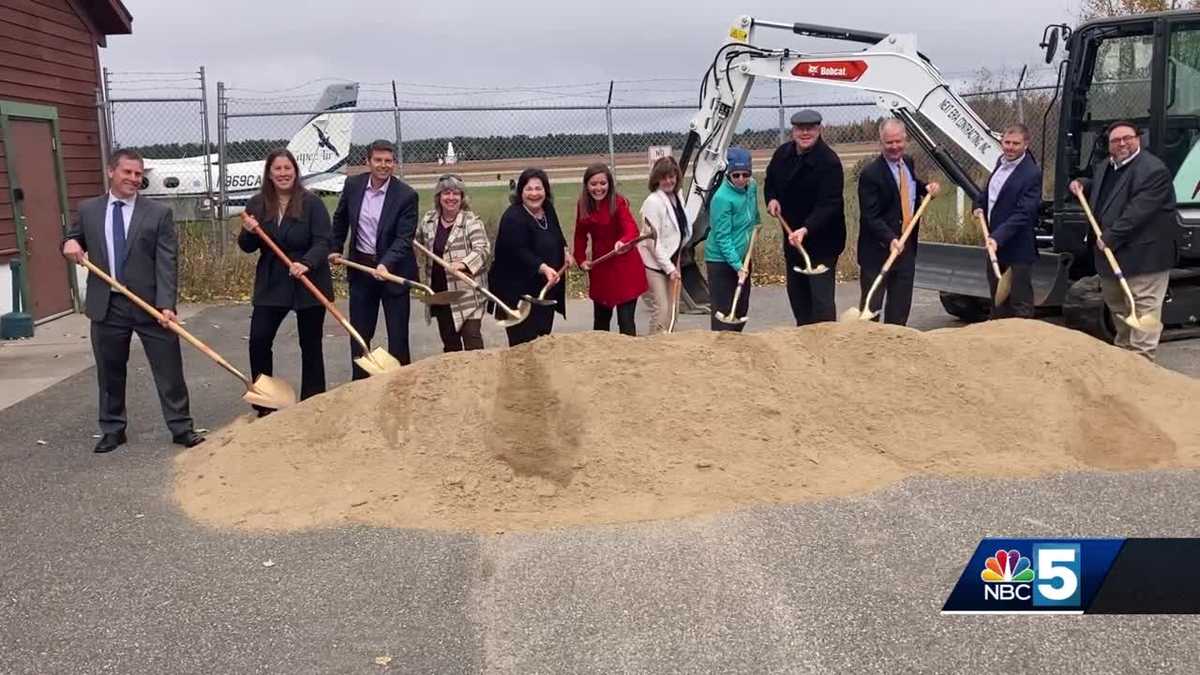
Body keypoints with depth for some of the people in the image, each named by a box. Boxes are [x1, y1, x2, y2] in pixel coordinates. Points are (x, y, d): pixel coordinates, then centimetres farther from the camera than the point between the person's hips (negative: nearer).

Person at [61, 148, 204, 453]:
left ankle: (181, 428, 14)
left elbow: (167, 262, -8)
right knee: (109, 371, 13)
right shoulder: (88, 210, 6)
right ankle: (113, 430, 28)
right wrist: (69, 243, -6)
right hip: (106, 305, 3)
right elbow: (73, 239, 21)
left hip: (149, 304, -2)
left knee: (169, 369, 2)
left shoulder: (159, 213, -2)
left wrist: (166, 304, -19)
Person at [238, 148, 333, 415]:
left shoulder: (312, 203, -10)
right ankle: (263, 403, 11)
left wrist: (306, 264, -34)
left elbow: (322, 242, -16)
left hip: (309, 284, -3)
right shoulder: (256, 204, 1)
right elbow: (248, 247, 6)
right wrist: (248, 232, -16)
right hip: (271, 284, 3)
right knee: (258, 340, -3)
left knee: (310, 345, 7)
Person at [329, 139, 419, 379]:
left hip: (393, 269, -4)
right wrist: (336, 248, 15)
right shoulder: (353, 185, -1)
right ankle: (360, 383, 24)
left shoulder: (406, 195, -14)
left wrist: (385, 264, -31)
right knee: (359, 332, 12)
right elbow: (340, 219, 16)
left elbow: (404, 238, -19)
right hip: (360, 268, 4)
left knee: (398, 334, 1)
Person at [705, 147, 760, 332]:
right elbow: (722, 238, -23)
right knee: (724, 311, -5)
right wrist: (737, 266, -27)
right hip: (721, 261, -8)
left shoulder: (752, 186, -1)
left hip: (743, 258, 8)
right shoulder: (722, 198, -23)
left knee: (742, 308, 16)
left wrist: (755, 225, 14)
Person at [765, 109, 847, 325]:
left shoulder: (829, 161, -19)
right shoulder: (782, 154, 3)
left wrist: (806, 229, -39)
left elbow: (828, 204, -26)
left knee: (821, 295, -11)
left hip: (822, 240, -8)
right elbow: (770, 181, 21)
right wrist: (772, 199, -1)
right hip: (792, 235, 8)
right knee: (796, 292, 18)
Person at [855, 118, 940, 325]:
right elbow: (870, 217, -19)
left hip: (907, 247, 7)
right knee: (871, 306, 0)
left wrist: (926, 187, 5)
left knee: (900, 307, 12)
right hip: (878, 250, -7)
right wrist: (890, 240, -32)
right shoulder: (870, 174, -16)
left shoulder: (908, 163, 7)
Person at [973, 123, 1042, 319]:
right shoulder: (1001, 162, 9)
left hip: (1017, 251, -9)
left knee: (1020, 305, -1)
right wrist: (979, 206, 7)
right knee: (997, 301, 19)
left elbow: (1023, 214, -23)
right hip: (994, 244, 9)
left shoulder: (1031, 174, -18)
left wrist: (998, 237, -30)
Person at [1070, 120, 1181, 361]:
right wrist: (1082, 184, 12)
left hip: (1144, 255, -9)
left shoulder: (1154, 170, -17)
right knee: (1117, 306, 22)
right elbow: (1097, 189, 33)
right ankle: (1123, 350, 38)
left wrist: (1110, 238, -23)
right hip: (1111, 253, 9)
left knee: (1143, 309, -8)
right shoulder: (1104, 167, 12)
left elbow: (1138, 212, -24)